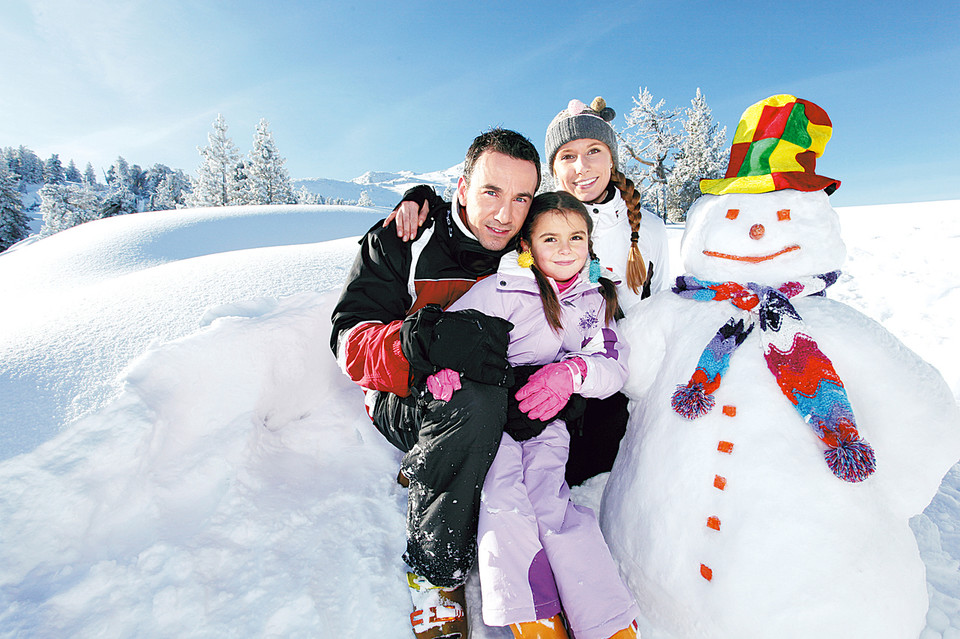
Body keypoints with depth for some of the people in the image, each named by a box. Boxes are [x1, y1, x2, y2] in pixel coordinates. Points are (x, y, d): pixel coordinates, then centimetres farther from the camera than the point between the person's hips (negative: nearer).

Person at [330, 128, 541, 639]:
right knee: (477, 404, -35)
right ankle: (436, 569, -12)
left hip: (499, 411, 5)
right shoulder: (399, 243, -10)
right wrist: (429, 339, -37)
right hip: (405, 403, -4)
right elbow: (351, 342, -17)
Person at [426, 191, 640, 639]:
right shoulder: (504, 289, -5)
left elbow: (614, 366, 4)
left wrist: (573, 371, -19)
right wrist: (443, 363, -31)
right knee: (503, 496, -22)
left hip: (546, 420, 2)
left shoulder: (595, 300, 10)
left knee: (549, 499, -17)